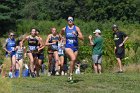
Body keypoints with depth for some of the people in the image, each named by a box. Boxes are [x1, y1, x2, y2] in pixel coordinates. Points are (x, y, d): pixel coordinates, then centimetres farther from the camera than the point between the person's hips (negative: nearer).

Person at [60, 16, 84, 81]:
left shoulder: (76, 28, 1)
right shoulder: (64, 29, 4)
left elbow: (82, 38, -4)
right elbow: (60, 34, 26)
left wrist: (76, 35, -19)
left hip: (75, 47, 2)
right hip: (68, 47, -2)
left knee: (73, 62, 8)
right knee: (73, 58, -27)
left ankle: (70, 76, 27)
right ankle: (70, 74, -17)